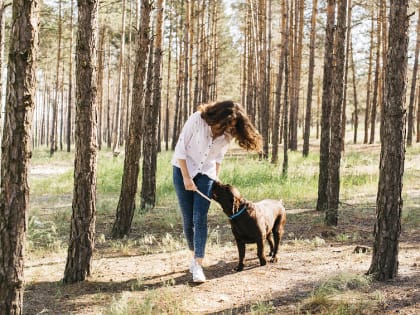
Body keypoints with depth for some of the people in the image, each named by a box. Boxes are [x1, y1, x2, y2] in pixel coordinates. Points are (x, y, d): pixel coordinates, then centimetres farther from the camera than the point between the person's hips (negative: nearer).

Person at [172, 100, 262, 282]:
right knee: (188, 219, 0)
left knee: (200, 219, -11)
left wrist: (216, 179, 5)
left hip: (206, 174, 2)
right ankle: (194, 254, 22)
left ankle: (198, 265, -12)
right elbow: (180, 148, -17)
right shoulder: (197, 120, -22)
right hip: (183, 170, -2)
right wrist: (186, 177, -17)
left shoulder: (227, 135, -8)